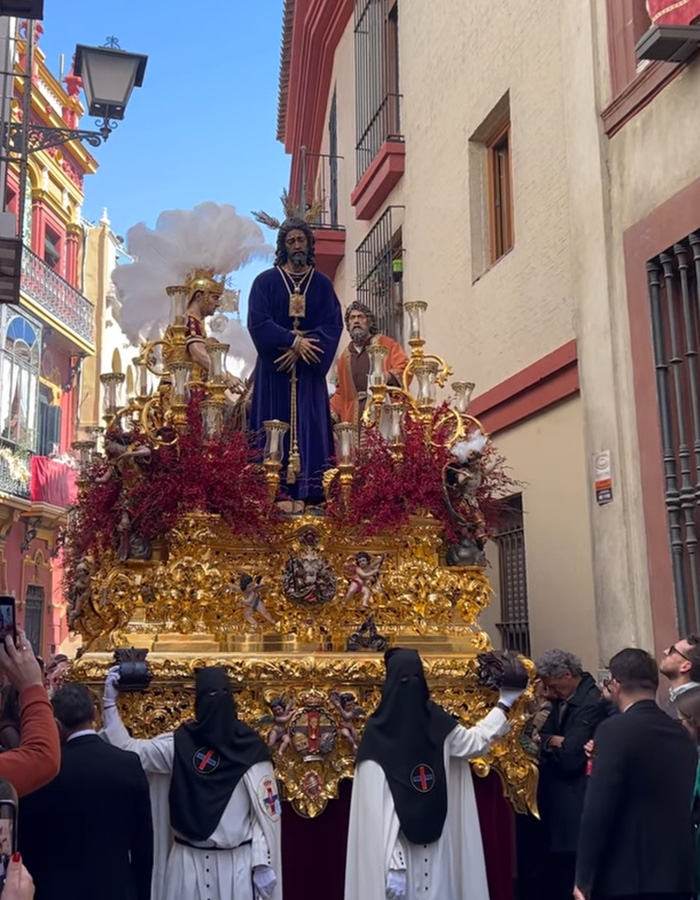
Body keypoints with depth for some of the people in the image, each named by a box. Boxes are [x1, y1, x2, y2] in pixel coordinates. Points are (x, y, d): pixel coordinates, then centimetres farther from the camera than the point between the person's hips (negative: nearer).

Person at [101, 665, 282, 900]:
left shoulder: (250, 750, -9)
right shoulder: (179, 744, 0)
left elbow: (265, 812, -8)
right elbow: (128, 750, 0)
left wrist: (263, 863, -11)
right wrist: (110, 703, -5)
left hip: (236, 863, -3)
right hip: (188, 861, 3)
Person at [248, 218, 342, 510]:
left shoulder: (323, 284, 9)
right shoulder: (265, 281, 4)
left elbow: (333, 325, 0)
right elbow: (258, 322, -6)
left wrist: (300, 349, -13)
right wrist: (294, 341, -17)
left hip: (308, 369, 2)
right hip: (274, 367, -1)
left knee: (309, 429, -2)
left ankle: (305, 492, -2)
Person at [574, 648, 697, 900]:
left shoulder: (615, 729, -13)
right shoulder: (681, 733, 8)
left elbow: (597, 810, -16)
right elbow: (688, 806, 16)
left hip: (625, 878, -7)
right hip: (678, 875, 7)